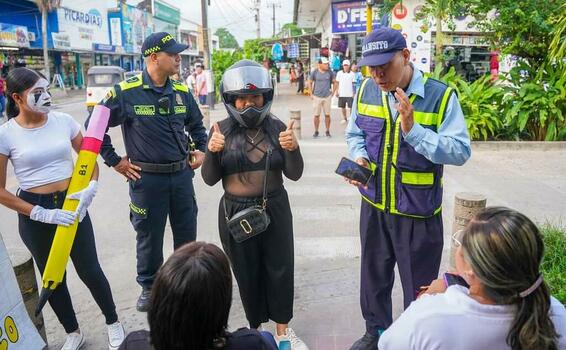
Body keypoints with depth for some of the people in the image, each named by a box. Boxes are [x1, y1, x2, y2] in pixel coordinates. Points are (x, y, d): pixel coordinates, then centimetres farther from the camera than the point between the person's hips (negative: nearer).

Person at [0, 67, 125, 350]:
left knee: (90, 271, 7)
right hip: (35, 215, -1)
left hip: (72, 205, 1)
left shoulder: (64, 121, -6)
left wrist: (92, 187, -12)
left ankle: (113, 322, 30)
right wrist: (42, 214, -15)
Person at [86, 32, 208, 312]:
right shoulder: (127, 92, -12)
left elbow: (196, 125, 20)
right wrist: (115, 161, -4)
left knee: (187, 232, 15)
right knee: (149, 236, 10)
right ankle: (149, 287, 31)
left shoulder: (181, 91, 4)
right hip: (146, 177, -4)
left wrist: (201, 150, 8)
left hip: (181, 174, 5)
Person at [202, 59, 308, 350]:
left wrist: (293, 149, -24)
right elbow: (210, 179, -5)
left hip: (275, 209, 1)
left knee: (280, 269, 10)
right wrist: (212, 151, -23)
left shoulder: (277, 128, -4)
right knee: (247, 274, 13)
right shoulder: (222, 130, -5)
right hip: (236, 212, 0)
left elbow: (294, 174, -5)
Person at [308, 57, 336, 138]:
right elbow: (310, 83, 7)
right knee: (316, 115, 2)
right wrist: (311, 94, 1)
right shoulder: (314, 72, -2)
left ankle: (327, 131, 15)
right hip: (317, 97, -1)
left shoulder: (330, 72, 1)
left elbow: (334, 82, 12)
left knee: (327, 115, 4)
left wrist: (333, 92, 5)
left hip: (327, 96, 1)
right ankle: (316, 131, 13)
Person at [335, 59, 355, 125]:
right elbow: (337, 83, 8)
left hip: (350, 94, -2)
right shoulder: (339, 73, 4)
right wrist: (337, 92, 1)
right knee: (342, 107, 10)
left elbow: (353, 84, 2)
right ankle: (344, 119, 24)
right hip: (341, 94, 2)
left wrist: (354, 93, -3)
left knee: (351, 107, -1)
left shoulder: (352, 74, 0)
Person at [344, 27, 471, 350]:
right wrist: (359, 158, -13)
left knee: (419, 287, 14)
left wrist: (412, 129, -30)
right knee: (374, 276, 22)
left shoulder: (440, 95, -16)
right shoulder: (366, 91, -2)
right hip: (374, 206, 5)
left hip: (419, 212, -4)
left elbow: (461, 151, -20)